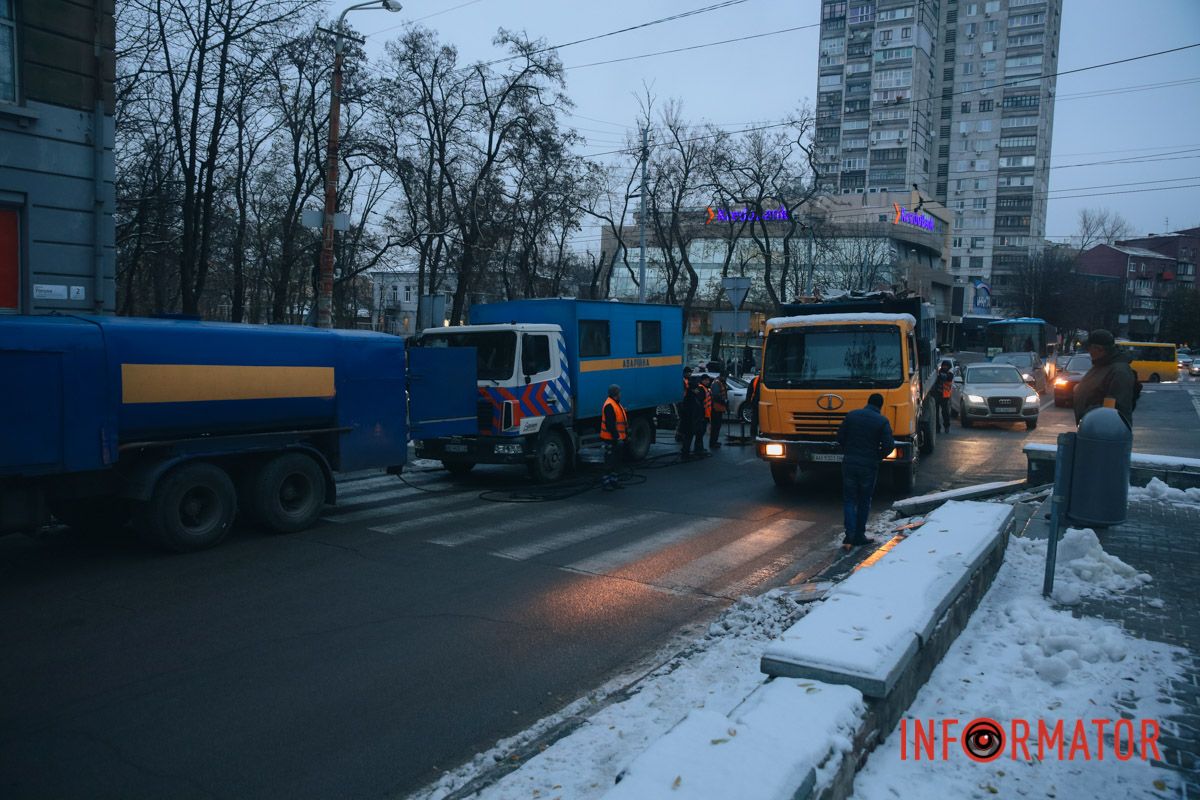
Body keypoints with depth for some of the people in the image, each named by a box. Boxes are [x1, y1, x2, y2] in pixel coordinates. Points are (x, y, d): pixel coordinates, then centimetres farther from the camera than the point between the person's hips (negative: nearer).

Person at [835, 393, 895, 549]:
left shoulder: (851, 415, 1)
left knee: (849, 500, 8)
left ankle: (850, 535, -7)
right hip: (869, 466, -1)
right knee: (864, 501, 13)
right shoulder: (882, 421, -7)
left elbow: (840, 437, 2)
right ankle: (859, 536, 18)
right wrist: (878, 456, 7)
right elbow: (889, 445, -12)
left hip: (849, 463, 2)